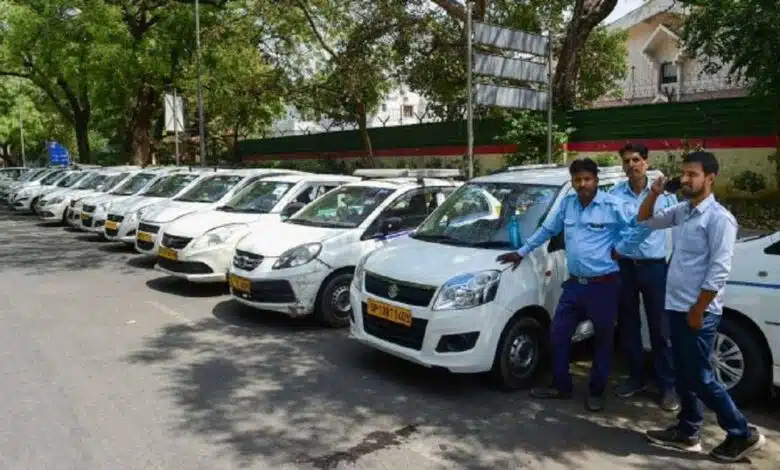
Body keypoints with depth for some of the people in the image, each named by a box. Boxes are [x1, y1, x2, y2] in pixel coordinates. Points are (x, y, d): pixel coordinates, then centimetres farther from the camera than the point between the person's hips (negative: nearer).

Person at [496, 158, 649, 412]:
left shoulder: (613, 205, -12)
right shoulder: (567, 204, 6)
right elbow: (546, 230, 16)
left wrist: (620, 248, -12)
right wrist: (521, 252, 17)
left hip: (603, 285, -5)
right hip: (574, 284, 6)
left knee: (603, 341, 9)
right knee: (558, 335, 9)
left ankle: (596, 393, 24)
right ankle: (561, 386, 25)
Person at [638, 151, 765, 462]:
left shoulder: (719, 218, -15)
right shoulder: (682, 211, 9)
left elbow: (718, 271, -19)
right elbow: (645, 220, 22)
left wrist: (697, 311, -17)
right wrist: (654, 192, 4)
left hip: (699, 312, -8)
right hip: (676, 307, 8)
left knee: (700, 378, 0)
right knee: (684, 375, 16)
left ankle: (742, 434, 16)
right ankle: (688, 432, 28)